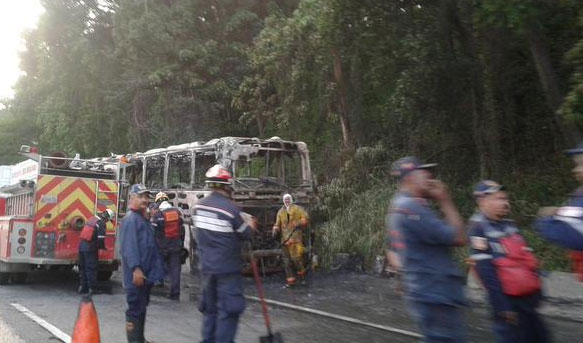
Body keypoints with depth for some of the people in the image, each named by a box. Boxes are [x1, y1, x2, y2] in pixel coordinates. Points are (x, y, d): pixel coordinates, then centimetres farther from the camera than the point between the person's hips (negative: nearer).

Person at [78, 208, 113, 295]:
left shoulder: (92, 219, 14)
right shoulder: (101, 223, -12)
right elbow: (101, 238, -19)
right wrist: (102, 248, -6)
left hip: (82, 246, 8)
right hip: (90, 249, -8)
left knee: (83, 268, 16)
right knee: (91, 269, -1)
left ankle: (82, 286, 22)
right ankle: (92, 288, 3)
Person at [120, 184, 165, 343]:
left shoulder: (143, 219, 18)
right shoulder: (131, 219, -13)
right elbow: (129, 246, -24)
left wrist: (155, 270, 21)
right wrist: (136, 268, -31)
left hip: (146, 273, 10)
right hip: (136, 273, -10)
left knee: (142, 307, 18)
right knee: (135, 309, -5)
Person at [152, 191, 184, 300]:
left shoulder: (157, 214, -9)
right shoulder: (177, 212, 4)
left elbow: (153, 232, -9)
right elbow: (182, 230, 9)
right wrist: (181, 244, 17)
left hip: (162, 247, -3)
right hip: (176, 246, 3)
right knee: (175, 269, 5)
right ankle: (175, 294, 5)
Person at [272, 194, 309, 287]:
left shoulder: (297, 209, 8)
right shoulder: (280, 212, 18)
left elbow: (305, 218, 2)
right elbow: (278, 224, 20)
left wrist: (300, 223, -16)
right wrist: (275, 229, 1)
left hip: (296, 238, -4)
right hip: (285, 238, 4)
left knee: (296, 257, -14)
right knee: (287, 260, 4)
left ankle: (302, 274, 9)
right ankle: (290, 280, 11)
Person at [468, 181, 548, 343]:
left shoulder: (509, 225, 11)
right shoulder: (478, 229, -15)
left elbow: (527, 259, 18)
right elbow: (486, 271, -20)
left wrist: (536, 290, 15)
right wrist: (502, 305, -21)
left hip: (527, 297, 8)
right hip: (508, 300, -8)